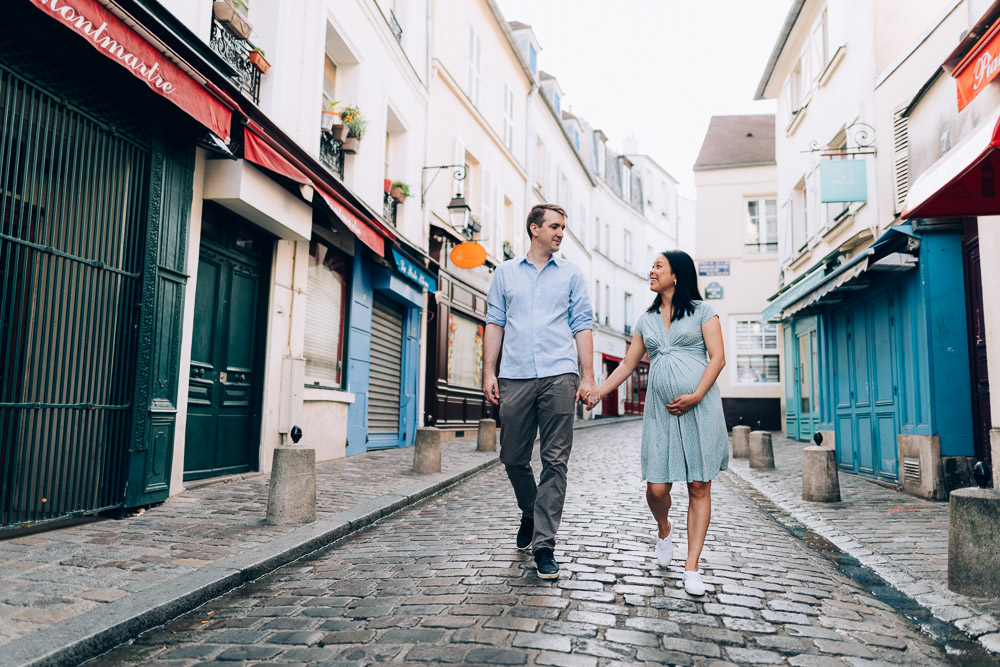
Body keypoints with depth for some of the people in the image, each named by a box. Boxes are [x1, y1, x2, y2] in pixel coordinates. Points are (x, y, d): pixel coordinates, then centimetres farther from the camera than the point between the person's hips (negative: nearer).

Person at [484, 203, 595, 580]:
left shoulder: (572, 274, 13)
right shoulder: (505, 273, 15)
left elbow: (582, 326, 9)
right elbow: (494, 323, 12)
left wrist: (588, 376, 0)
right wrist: (489, 372, 3)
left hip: (558, 377, -1)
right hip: (515, 378, 1)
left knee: (555, 461, -5)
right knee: (513, 457, 7)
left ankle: (544, 545, 1)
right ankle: (530, 513, 34)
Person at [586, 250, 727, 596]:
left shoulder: (702, 311, 5)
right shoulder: (646, 320, 17)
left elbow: (717, 357, -2)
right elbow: (628, 364, 19)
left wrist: (696, 396, -15)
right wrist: (598, 392, 8)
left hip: (700, 407, -3)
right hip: (661, 410, 3)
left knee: (699, 487, -1)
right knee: (657, 486, -3)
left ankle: (691, 566, 7)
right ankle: (664, 530, 31)